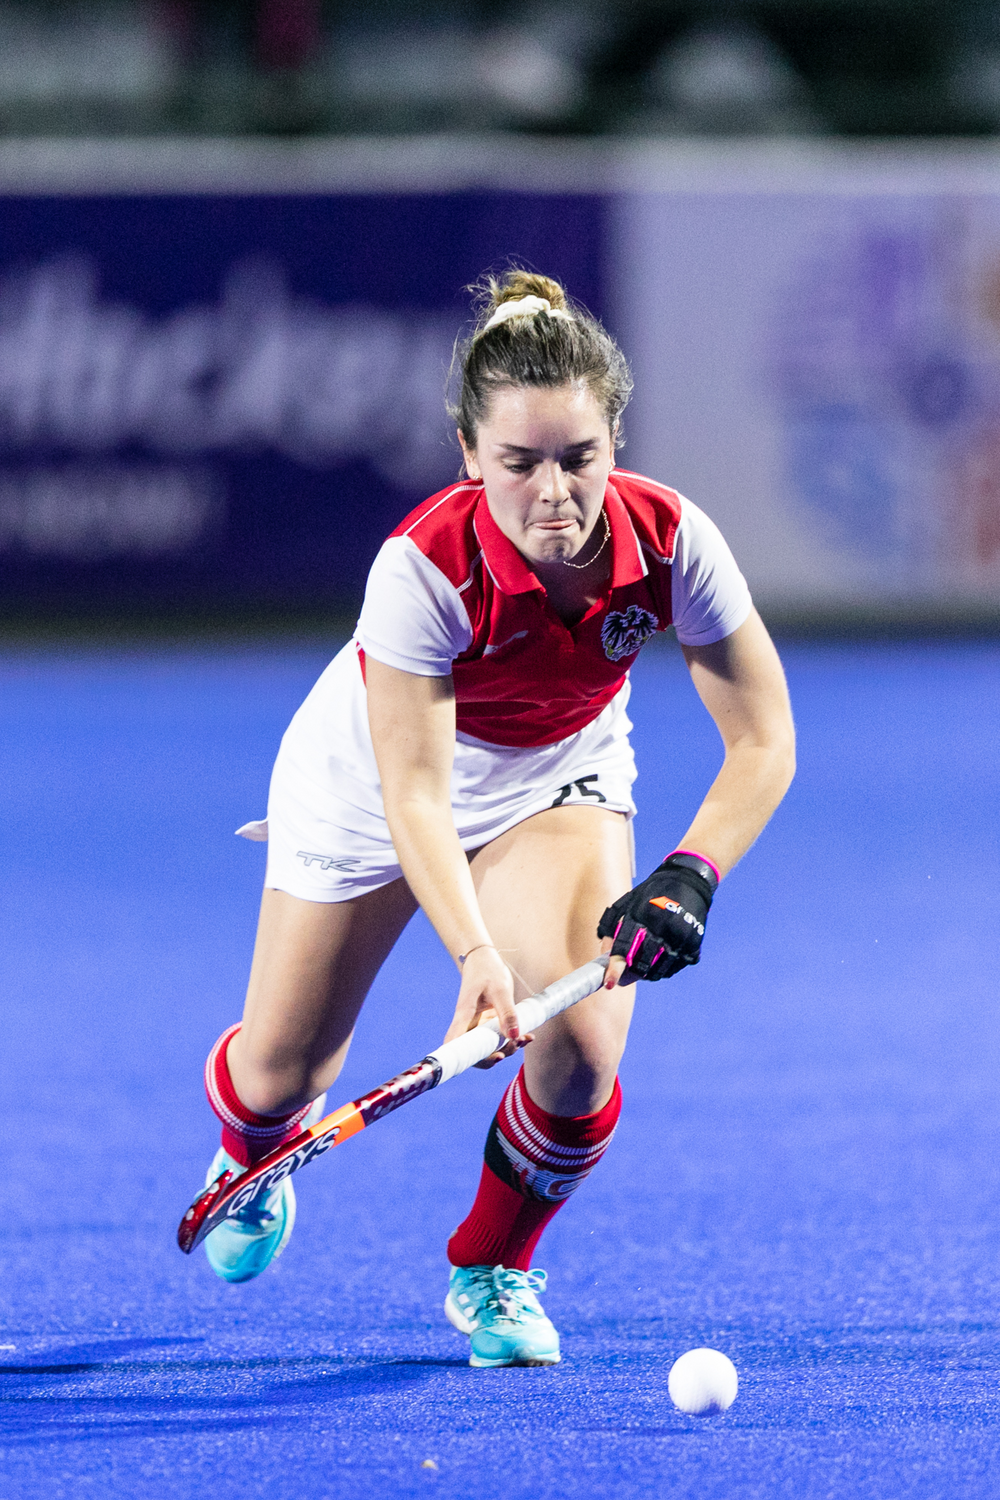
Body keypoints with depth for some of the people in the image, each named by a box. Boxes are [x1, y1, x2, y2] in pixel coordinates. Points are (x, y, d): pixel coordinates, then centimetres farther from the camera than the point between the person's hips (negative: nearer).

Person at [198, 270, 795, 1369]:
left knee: (578, 1048, -21)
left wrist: (688, 877, -37)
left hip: (560, 774, 2)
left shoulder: (669, 543, -30)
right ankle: (248, 1158, 48)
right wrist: (474, 954, -51)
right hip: (373, 771, -2)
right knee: (283, 1072, 6)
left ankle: (493, 1268, 10)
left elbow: (762, 743, -22)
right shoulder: (425, 567, -38)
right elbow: (414, 795, -37)